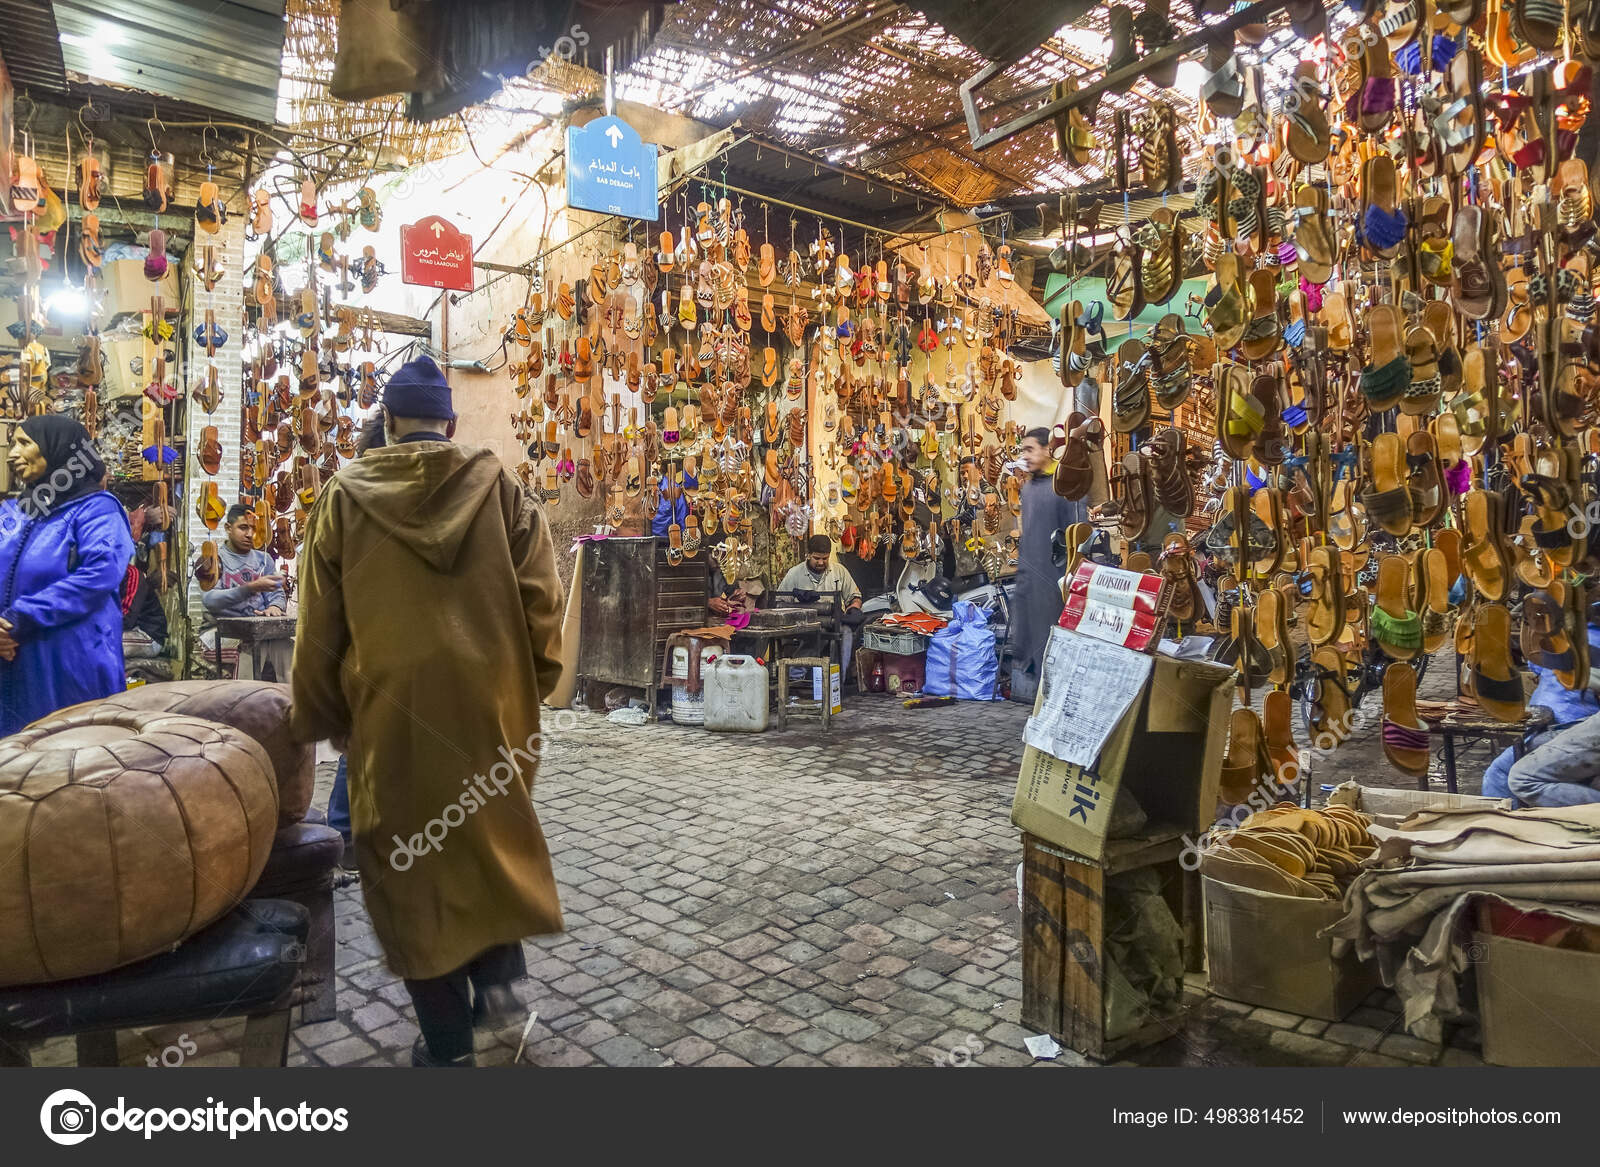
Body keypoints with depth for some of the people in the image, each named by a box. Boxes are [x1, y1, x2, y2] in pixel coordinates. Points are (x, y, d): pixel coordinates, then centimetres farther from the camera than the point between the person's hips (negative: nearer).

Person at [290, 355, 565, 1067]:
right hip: (493, 709, 1)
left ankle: (446, 1040, 20)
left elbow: (318, 627, 3)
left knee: (410, 857, 12)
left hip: (391, 714, 0)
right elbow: (542, 605, -5)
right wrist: (530, 688, 9)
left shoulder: (344, 497, -1)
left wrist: (321, 718, 14)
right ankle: (498, 966, 13)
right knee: (495, 833, 25)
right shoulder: (503, 491, -2)